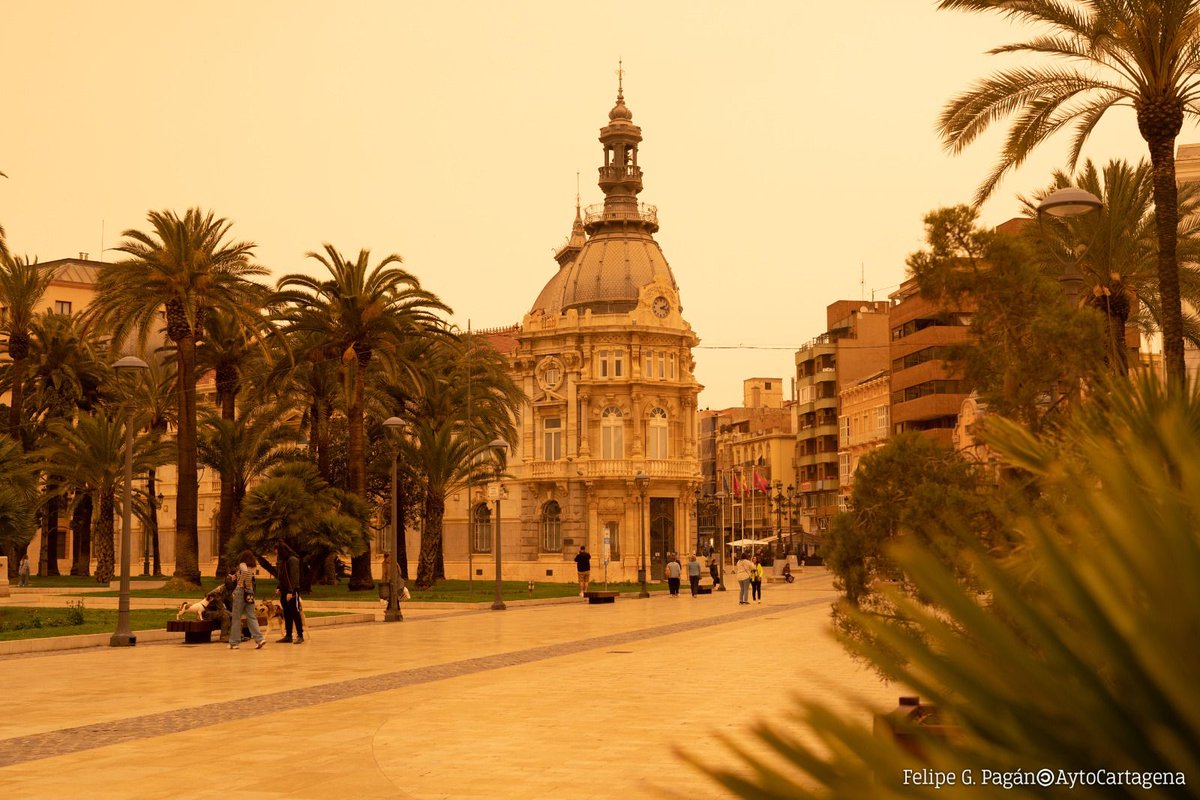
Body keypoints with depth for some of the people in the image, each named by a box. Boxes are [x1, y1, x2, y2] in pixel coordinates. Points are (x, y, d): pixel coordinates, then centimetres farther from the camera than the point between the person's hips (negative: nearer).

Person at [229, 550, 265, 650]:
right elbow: (251, 581, 14)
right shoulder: (252, 567, 13)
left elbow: (245, 571, -29)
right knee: (251, 617, 4)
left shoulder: (242, 565, -7)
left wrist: (240, 582, -16)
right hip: (250, 593, 6)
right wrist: (235, 578, 17)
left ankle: (233, 643, 6)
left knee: (236, 618, 2)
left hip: (241, 591, -6)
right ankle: (259, 639, -9)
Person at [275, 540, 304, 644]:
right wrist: (277, 564, 6)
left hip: (292, 591, -8)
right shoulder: (281, 561, 14)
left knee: (295, 614, -6)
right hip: (284, 591, 8)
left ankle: (300, 636, -3)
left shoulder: (293, 560, -12)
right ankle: (288, 636, 12)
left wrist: (290, 591, -21)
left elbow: (294, 577, -18)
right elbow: (278, 576, 18)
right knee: (287, 615, 8)